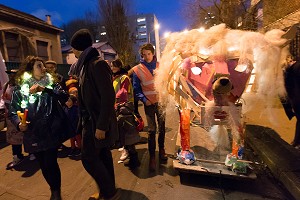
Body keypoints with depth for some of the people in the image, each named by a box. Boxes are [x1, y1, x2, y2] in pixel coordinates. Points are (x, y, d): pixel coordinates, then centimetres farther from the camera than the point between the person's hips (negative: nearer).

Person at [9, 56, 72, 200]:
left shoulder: (51, 83, 2)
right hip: (33, 135, 2)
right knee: (43, 165, 14)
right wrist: (19, 123, -16)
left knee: (50, 163, -2)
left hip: (51, 132, -2)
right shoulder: (19, 89, 3)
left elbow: (64, 97, -15)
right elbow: (13, 112, 3)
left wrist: (45, 89, -26)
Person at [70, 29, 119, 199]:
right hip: (91, 118, 9)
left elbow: (108, 96, -23)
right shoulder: (86, 64, 11)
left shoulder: (97, 64, -17)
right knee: (103, 155, 18)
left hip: (97, 120, -9)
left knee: (89, 158, 2)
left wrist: (101, 126, -23)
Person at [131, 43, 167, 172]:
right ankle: (152, 156, 15)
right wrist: (144, 99, -12)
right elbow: (136, 89, 1)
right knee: (151, 130, 1)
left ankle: (161, 149, 34)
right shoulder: (137, 70, -1)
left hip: (161, 101, 2)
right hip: (149, 103, -2)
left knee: (162, 127, 13)